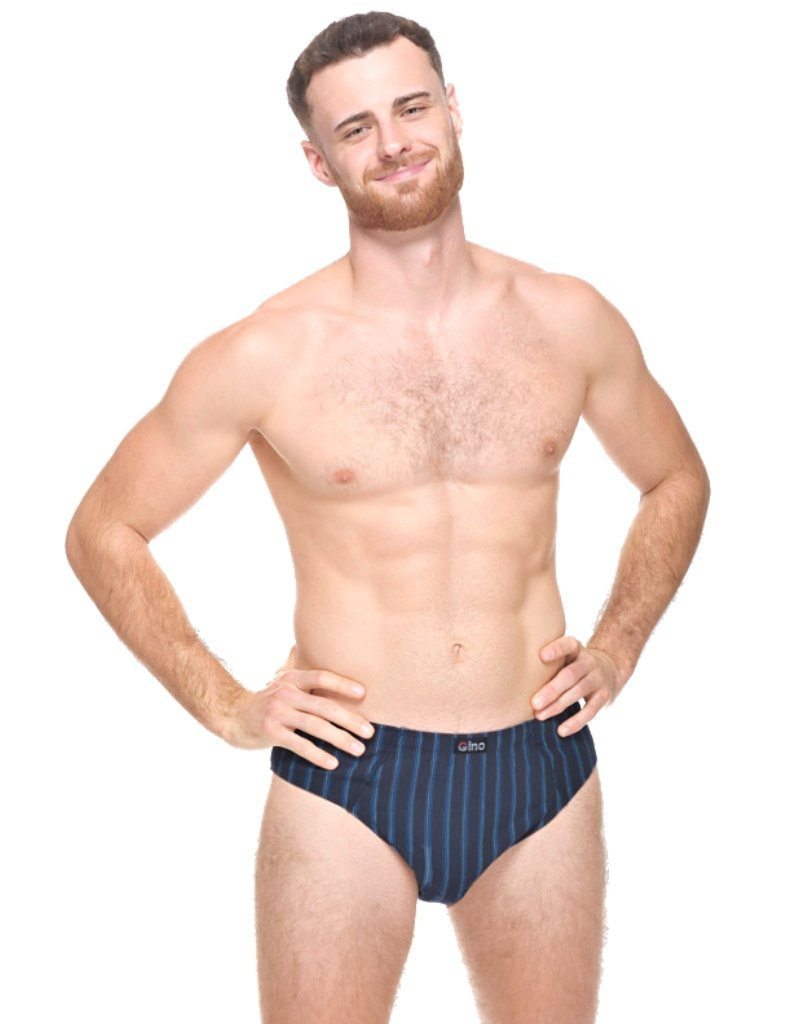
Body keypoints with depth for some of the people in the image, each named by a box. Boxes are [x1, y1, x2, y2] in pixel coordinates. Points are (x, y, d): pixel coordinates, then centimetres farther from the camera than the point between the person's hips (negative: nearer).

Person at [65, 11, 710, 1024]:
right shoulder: (262, 357, -8)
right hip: (347, 773, -2)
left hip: (542, 769, 3)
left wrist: (617, 645, 6)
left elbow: (676, 479, 18)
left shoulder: (567, 321, 1)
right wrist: (224, 705, -5)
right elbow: (101, 532, 1)